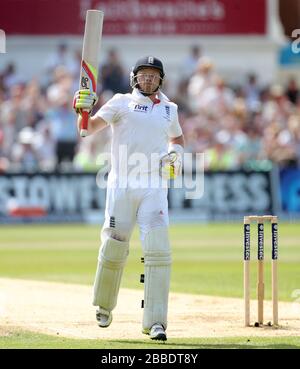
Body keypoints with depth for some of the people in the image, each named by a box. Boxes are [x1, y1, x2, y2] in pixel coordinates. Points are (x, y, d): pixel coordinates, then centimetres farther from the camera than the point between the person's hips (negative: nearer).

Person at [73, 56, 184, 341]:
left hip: (154, 187, 2)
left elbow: (177, 137, 33)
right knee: (114, 246, 0)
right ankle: (104, 305, 27)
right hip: (122, 186, -2)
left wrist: (176, 153, 11)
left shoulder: (169, 109, 15)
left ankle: (155, 322, -12)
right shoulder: (122, 103, 4)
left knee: (157, 249, -11)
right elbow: (89, 128, -6)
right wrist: (83, 110, -27)